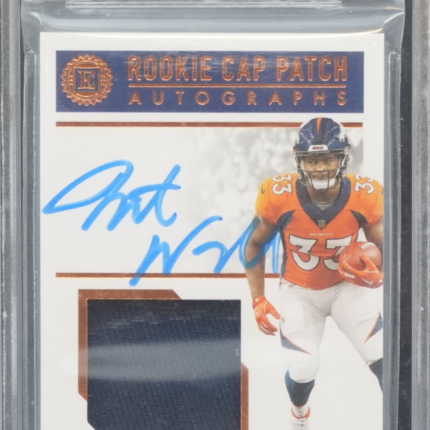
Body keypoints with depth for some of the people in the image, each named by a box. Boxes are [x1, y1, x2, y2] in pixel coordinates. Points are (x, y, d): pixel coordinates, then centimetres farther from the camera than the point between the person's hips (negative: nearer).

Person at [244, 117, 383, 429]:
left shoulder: (365, 197, -24)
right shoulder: (280, 197, -25)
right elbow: (255, 245, -7)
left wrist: (379, 276, -34)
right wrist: (258, 300, -9)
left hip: (347, 286, 1)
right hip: (299, 291, 0)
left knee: (384, 358, -14)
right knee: (303, 371, -7)